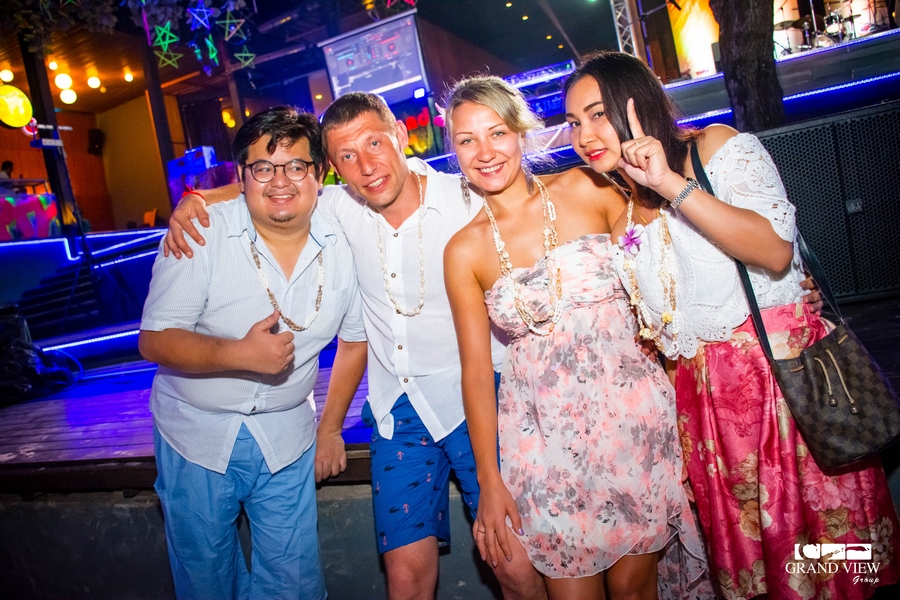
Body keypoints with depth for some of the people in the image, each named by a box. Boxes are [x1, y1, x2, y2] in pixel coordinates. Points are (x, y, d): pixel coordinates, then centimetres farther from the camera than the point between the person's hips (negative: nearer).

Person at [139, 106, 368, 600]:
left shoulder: (339, 246, -6)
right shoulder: (201, 234, -15)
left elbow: (354, 339, 7)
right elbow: (155, 341, -16)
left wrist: (331, 426, 9)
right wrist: (241, 353, -33)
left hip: (286, 436, 2)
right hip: (197, 431, -1)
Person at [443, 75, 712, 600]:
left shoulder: (586, 190, -3)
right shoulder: (464, 251, -2)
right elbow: (476, 368, 0)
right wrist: (489, 482, 2)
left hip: (631, 413, 0)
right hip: (545, 434, 0)